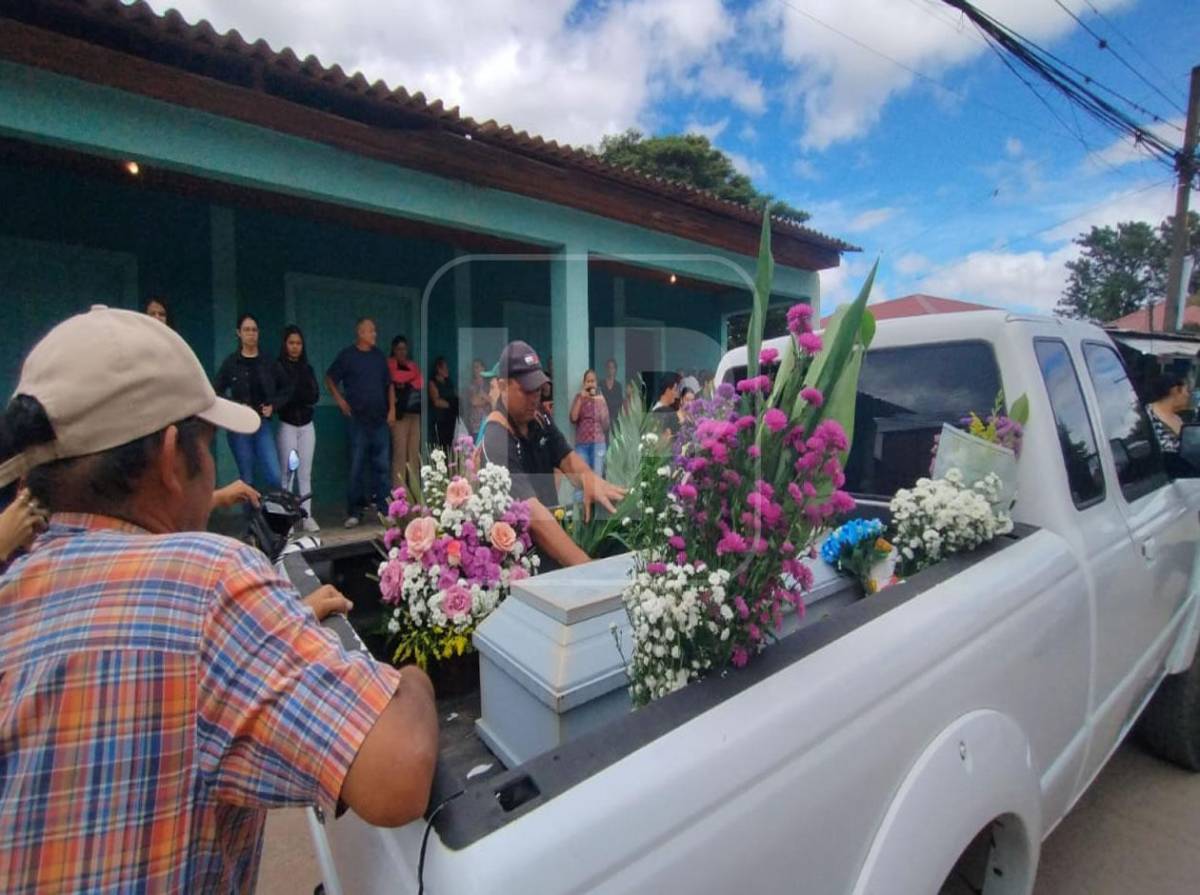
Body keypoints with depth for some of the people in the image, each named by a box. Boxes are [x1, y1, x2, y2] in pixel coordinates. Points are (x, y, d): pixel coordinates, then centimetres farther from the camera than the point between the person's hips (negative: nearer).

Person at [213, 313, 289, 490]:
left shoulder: (269, 362, 3)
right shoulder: (231, 362, -3)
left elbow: (284, 389, 13)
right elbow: (217, 392, 0)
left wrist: (273, 405, -2)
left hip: (263, 424, 1)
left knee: (275, 477, -8)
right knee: (247, 480, 7)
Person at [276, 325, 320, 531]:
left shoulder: (307, 368, 11)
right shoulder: (278, 367, -2)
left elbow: (315, 396, 0)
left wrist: (293, 398, -10)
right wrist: (304, 399, -13)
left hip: (307, 426, 4)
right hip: (287, 425, -4)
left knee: (305, 474, 5)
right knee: (287, 473, -2)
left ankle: (307, 516, 8)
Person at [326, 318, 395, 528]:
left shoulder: (379, 356, 12)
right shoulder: (347, 355, 1)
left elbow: (389, 384, 16)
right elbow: (330, 378, 8)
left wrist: (392, 409, 8)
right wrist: (340, 400, -2)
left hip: (380, 419, 4)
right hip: (358, 419, -3)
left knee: (381, 466, 5)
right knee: (356, 467, -1)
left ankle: (384, 509, 11)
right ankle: (353, 512, 7)